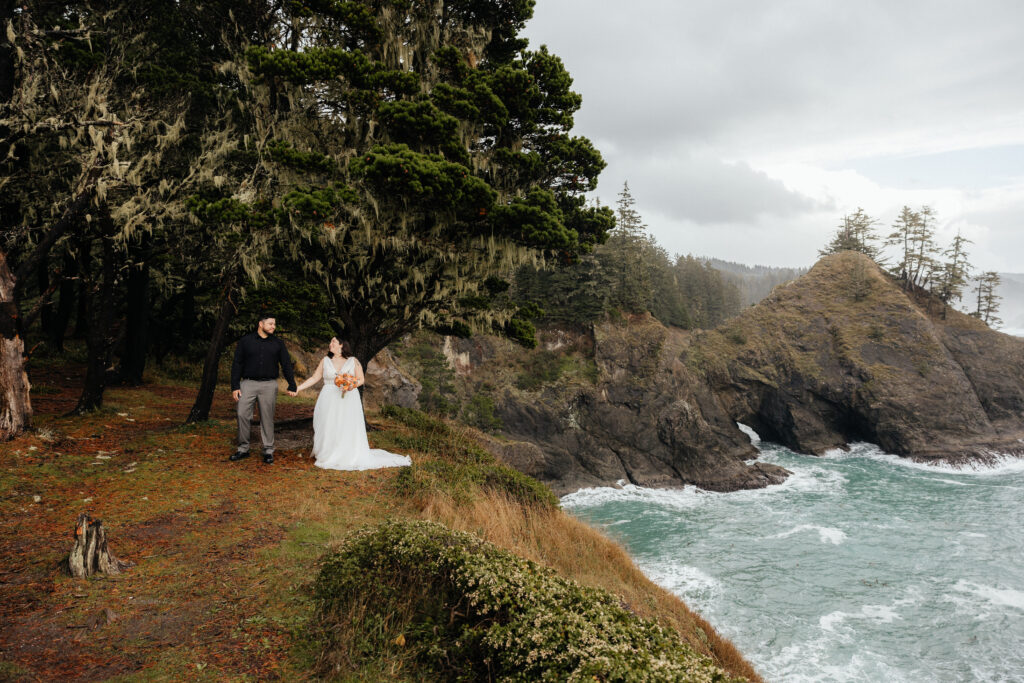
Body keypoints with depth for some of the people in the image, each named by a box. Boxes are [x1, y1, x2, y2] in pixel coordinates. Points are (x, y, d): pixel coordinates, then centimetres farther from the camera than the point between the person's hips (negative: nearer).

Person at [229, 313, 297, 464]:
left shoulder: (278, 343, 8)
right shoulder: (245, 341, 4)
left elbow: (286, 365, 10)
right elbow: (237, 365, 4)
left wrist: (292, 386, 5)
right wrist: (235, 387, -2)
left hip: (269, 385, 0)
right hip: (248, 383, 0)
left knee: (267, 418, 3)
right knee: (242, 415, -5)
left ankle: (268, 450, 11)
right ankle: (243, 449, 8)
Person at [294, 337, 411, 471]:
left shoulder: (353, 361, 3)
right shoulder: (325, 361, 8)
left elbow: (362, 379, 4)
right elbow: (315, 378, 9)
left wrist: (352, 385, -15)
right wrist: (298, 388, 1)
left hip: (348, 401, -1)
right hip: (329, 401, 2)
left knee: (349, 430, -2)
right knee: (328, 430, -1)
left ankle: (350, 457, 7)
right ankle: (328, 458, 9)